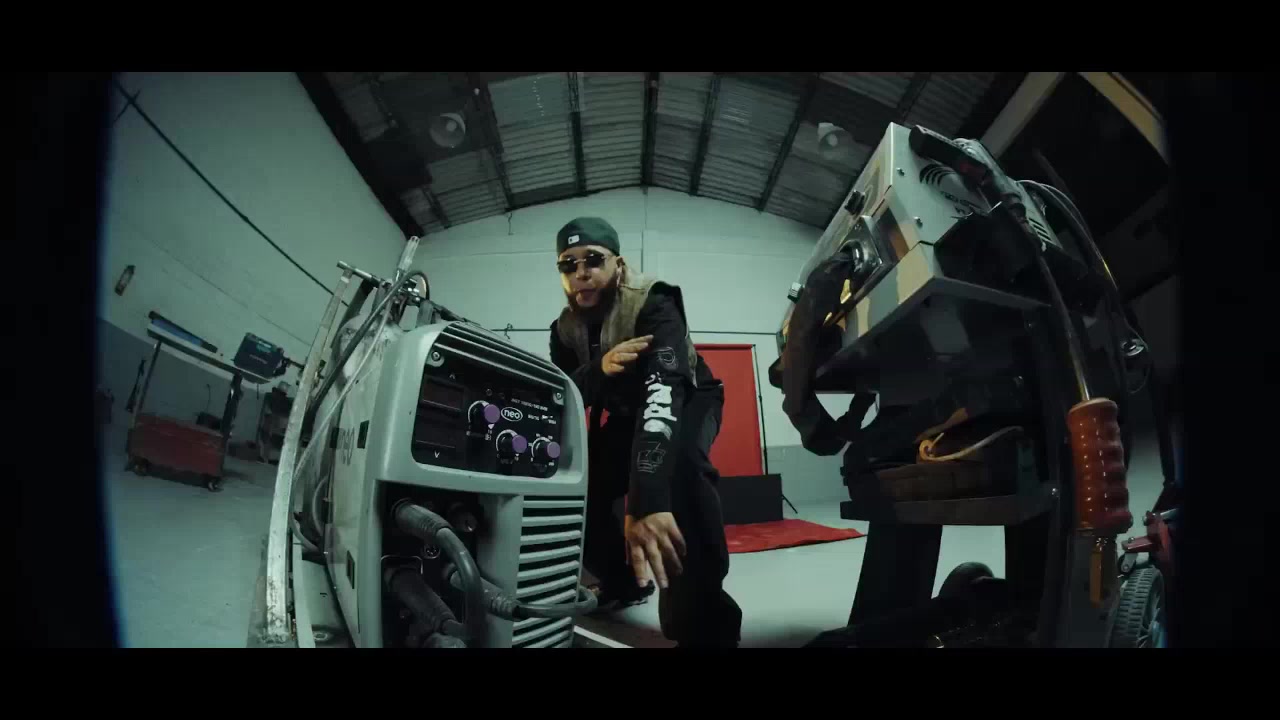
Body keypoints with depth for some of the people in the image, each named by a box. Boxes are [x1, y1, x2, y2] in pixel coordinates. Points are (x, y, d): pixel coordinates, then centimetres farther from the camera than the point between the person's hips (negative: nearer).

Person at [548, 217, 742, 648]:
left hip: (687, 399, -6)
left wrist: (647, 498, -62)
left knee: (677, 465, -38)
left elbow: (663, 391, -47)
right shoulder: (564, 329, -10)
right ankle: (621, 580, 19)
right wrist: (598, 369, -41)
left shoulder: (653, 305, -31)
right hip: (625, 413, 6)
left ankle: (703, 621, -31)